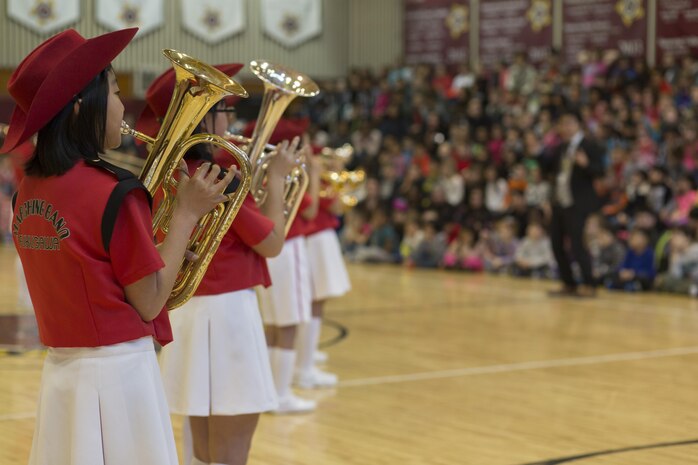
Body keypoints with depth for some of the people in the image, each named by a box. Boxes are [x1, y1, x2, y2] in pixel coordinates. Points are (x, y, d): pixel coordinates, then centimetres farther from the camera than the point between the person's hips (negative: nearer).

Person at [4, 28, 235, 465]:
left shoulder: (29, 190, 6)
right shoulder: (112, 192, -17)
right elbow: (150, 303, -11)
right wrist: (187, 212, -6)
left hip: (61, 368, 7)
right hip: (118, 372, -7)